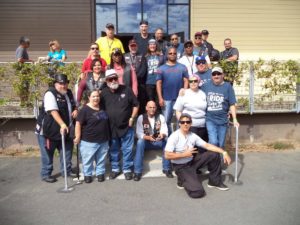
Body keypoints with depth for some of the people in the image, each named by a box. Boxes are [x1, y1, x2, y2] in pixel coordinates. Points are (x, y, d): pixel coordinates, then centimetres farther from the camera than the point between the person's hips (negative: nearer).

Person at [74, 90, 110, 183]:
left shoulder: (103, 108, 7)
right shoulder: (85, 110, -12)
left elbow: (106, 122, 23)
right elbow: (78, 124, -14)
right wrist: (77, 137, -17)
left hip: (103, 140, 5)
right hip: (89, 141, -5)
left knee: (101, 159, 15)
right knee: (88, 159, 6)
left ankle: (100, 173, 30)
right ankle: (87, 174, 23)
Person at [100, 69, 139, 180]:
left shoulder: (126, 90, -6)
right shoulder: (104, 93, -1)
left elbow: (135, 105, 2)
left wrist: (132, 118, -5)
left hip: (126, 126, -2)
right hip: (111, 127, 2)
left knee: (127, 149, 7)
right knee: (113, 150, 14)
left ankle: (127, 169, 22)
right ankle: (115, 169, 31)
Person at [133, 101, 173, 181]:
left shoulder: (161, 117, -1)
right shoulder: (141, 118, -5)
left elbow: (165, 131, -9)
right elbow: (139, 134, -12)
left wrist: (162, 135, -34)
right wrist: (148, 137, -32)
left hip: (158, 141, 1)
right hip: (146, 141, -1)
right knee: (140, 142, -34)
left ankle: (167, 169, -15)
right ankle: (137, 171, -27)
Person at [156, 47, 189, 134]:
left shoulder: (182, 67, 5)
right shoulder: (161, 68, 5)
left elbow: (186, 81, 2)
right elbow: (158, 83, 0)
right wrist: (160, 98, -8)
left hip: (180, 98, 0)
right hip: (166, 98, 0)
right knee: (166, 120, 7)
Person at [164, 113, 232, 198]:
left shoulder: (193, 136, -3)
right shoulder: (174, 136, -20)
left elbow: (207, 145, -4)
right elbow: (167, 155, -23)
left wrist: (224, 152, -13)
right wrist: (184, 154, -21)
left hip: (192, 161, 6)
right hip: (181, 166, -6)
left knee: (214, 154, -4)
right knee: (197, 192, -24)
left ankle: (215, 181, 13)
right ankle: (182, 180, 9)